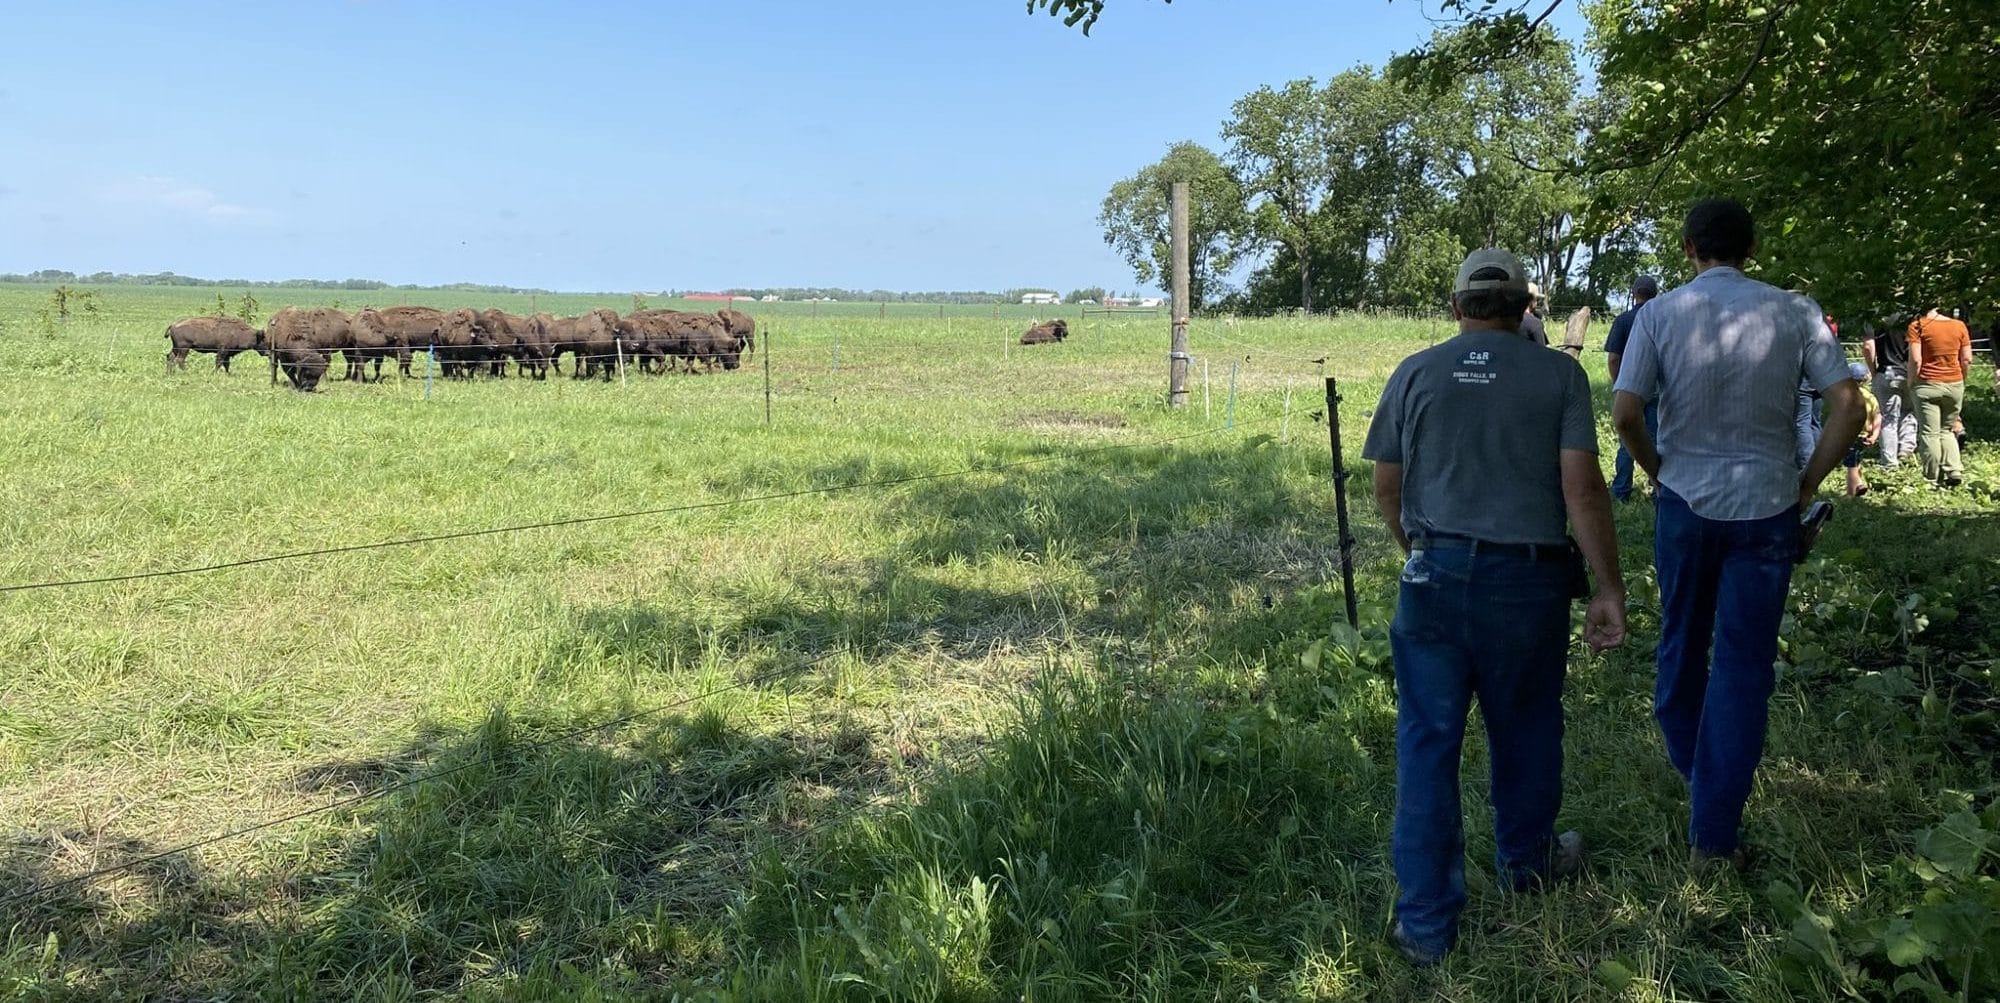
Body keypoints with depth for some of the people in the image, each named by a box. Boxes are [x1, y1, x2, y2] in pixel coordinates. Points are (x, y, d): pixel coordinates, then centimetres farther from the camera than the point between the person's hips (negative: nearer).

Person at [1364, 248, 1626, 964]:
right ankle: (1525, 861, 45)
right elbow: (1582, 487, -8)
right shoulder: (1559, 375, 0)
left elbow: (1386, 488, 8)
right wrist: (1610, 590, -2)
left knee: (1427, 742, 7)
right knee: (1524, 729, 21)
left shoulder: (1416, 373, 4)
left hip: (1435, 575, 0)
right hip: (1527, 578, 0)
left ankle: (1426, 921, 12)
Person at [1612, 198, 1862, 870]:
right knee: (1744, 663, 4)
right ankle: (1713, 832, 7)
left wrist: (1658, 469, 6)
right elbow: (1848, 409, -8)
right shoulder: (1794, 312, -4)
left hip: (1684, 501, 1)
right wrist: (1809, 481, 4)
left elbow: (1624, 412, -11)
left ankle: (1686, 760, 43)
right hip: (1766, 507, 0)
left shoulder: (1659, 314, -6)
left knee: (1681, 641, 22)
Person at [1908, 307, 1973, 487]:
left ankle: (1934, 479, 4)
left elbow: (1915, 360, -14)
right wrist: (1961, 381, 16)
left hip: (1928, 385, -4)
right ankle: (1954, 471, 5)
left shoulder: (1917, 326, -8)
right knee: (1946, 430, 19)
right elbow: (1967, 360, 4)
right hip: (1955, 385, 4)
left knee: (1929, 433, 2)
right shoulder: (1959, 325, 5)